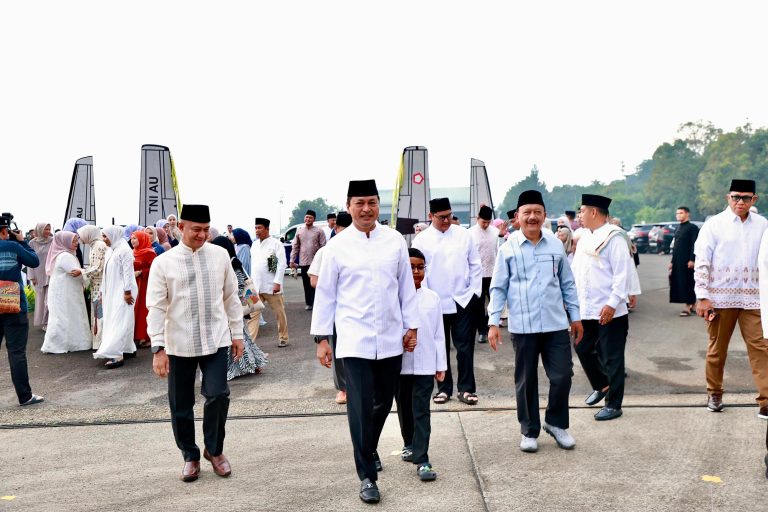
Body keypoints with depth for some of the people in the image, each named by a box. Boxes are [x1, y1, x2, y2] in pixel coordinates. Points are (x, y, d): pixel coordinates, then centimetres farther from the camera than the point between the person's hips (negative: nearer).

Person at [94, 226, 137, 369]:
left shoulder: (124, 250, -13)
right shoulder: (110, 251, 14)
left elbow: (127, 272, -17)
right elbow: (107, 274, 18)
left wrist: (127, 292, -20)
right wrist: (103, 292, 18)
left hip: (122, 292, -9)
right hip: (111, 292, 9)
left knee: (119, 321, -12)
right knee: (112, 320, 10)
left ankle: (117, 355, -14)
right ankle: (127, 348, 17)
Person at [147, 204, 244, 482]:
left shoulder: (220, 256, 2)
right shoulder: (164, 263, -4)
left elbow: (231, 297, 9)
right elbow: (156, 308, -5)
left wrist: (237, 334, 9)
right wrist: (158, 348, -9)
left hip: (216, 341, 1)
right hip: (179, 345, 0)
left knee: (218, 395, -8)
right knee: (181, 406, 8)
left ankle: (214, 450, 18)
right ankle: (190, 457, 29)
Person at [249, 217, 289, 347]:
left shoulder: (276, 244, -7)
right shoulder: (254, 245, 10)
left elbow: (282, 264, -11)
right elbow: (253, 264, 15)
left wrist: (277, 283, -17)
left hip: (271, 286, -5)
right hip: (256, 286, 5)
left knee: (279, 313, 9)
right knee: (253, 314, -1)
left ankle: (283, 338, 25)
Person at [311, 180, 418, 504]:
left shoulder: (395, 241, 3)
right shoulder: (338, 245, -2)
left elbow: (406, 285, 9)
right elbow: (325, 293, 2)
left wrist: (411, 326, 8)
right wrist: (321, 338, 1)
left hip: (391, 338, 3)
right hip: (354, 340, -2)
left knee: (383, 403, 13)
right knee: (361, 407, -6)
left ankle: (369, 450, 40)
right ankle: (367, 476, 5)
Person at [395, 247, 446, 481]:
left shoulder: (432, 298, 2)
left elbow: (439, 334, 6)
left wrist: (441, 364, 6)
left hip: (425, 365, 0)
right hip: (399, 363, 0)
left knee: (422, 412, -4)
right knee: (404, 409, 16)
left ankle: (422, 460, -6)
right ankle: (410, 445, 38)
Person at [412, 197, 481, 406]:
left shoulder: (463, 234, 4)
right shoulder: (421, 240, -1)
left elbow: (475, 265, 7)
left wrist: (475, 291, 1)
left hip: (463, 301, 1)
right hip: (436, 304, 0)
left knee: (465, 347, 3)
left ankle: (466, 388, 12)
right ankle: (444, 388, 20)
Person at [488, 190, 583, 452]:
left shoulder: (556, 245, 6)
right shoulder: (508, 248, -1)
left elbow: (567, 283, 13)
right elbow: (498, 288, 2)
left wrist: (575, 316, 13)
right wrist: (493, 322, -4)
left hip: (556, 323, 2)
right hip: (523, 326, -2)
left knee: (562, 375, 3)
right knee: (526, 381, 8)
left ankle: (556, 423, 26)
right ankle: (529, 431, 24)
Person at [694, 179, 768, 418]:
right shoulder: (714, 224, -2)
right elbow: (701, 262, -4)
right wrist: (702, 297, -9)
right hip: (720, 297, -2)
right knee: (717, 348, 10)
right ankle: (714, 394, 26)